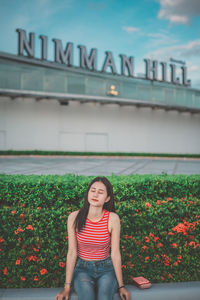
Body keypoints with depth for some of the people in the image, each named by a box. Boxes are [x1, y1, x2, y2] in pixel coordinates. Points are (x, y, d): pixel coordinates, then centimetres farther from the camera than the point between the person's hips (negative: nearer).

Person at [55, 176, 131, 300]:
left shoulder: (112, 218, -12)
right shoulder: (74, 217, -11)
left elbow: (115, 253, -7)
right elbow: (72, 252, -8)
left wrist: (121, 286, -4)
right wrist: (67, 287, -6)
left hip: (106, 268, 0)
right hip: (83, 268, 0)